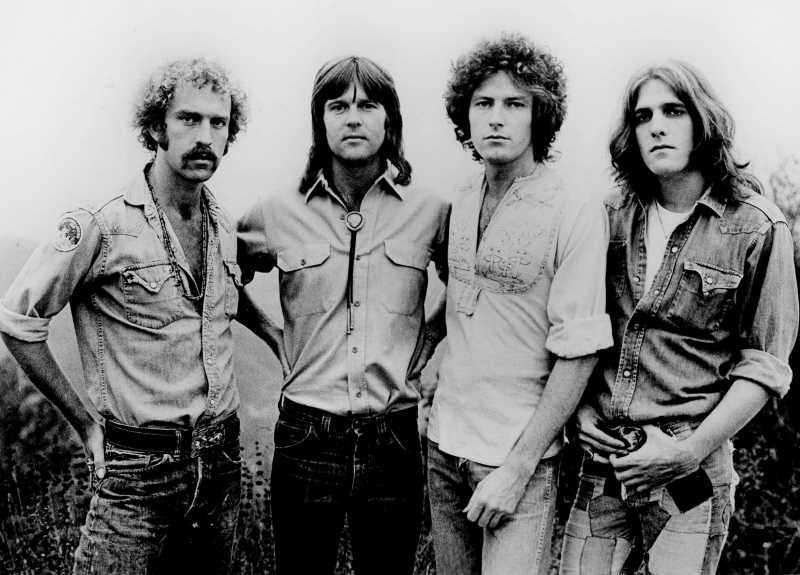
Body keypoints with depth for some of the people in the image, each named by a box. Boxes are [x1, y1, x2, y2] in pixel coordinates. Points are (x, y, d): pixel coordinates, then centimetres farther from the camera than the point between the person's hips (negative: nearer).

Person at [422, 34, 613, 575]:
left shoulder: (577, 212, -13)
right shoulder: (460, 203, 5)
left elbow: (579, 352, -15)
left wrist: (517, 468, -16)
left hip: (520, 450, -5)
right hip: (444, 444, 6)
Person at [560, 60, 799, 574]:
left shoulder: (757, 228, -7)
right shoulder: (615, 216, 4)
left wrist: (690, 450, -14)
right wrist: (582, 410, 0)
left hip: (691, 469, -3)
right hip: (604, 456, 3)